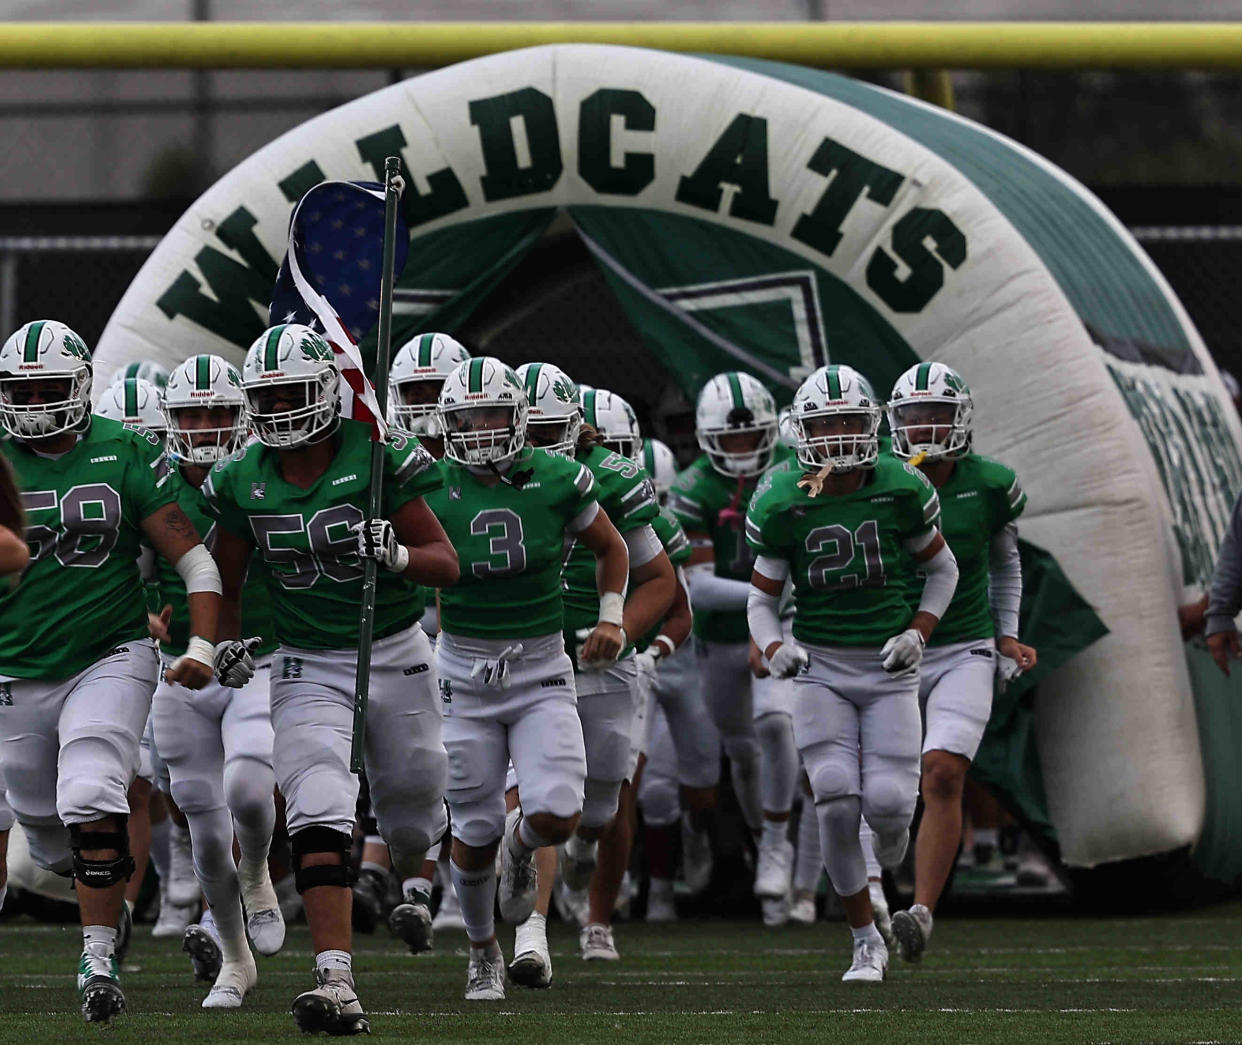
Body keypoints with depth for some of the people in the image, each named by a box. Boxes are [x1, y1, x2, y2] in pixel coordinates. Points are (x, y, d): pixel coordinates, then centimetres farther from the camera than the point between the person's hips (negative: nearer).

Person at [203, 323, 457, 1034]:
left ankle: (415, 878, 56)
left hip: (394, 655, -1)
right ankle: (336, 982, -27)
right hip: (307, 668, 1)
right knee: (320, 820, -19)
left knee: (411, 805, 17)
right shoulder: (244, 482, -1)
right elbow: (226, 582, 14)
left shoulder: (377, 460, -12)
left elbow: (447, 565, -10)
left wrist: (395, 553, -29)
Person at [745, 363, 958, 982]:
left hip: (888, 667, 0)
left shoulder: (900, 491, -6)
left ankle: (887, 875, 27)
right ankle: (866, 942, 0)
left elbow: (942, 570, 10)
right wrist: (774, 648, -14)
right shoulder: (784, 506, -6)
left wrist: (918, 634, -4)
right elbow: (762, 597, 5)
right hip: (821, 669, 0)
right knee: (836, 802, -15)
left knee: (889, 804, -12)